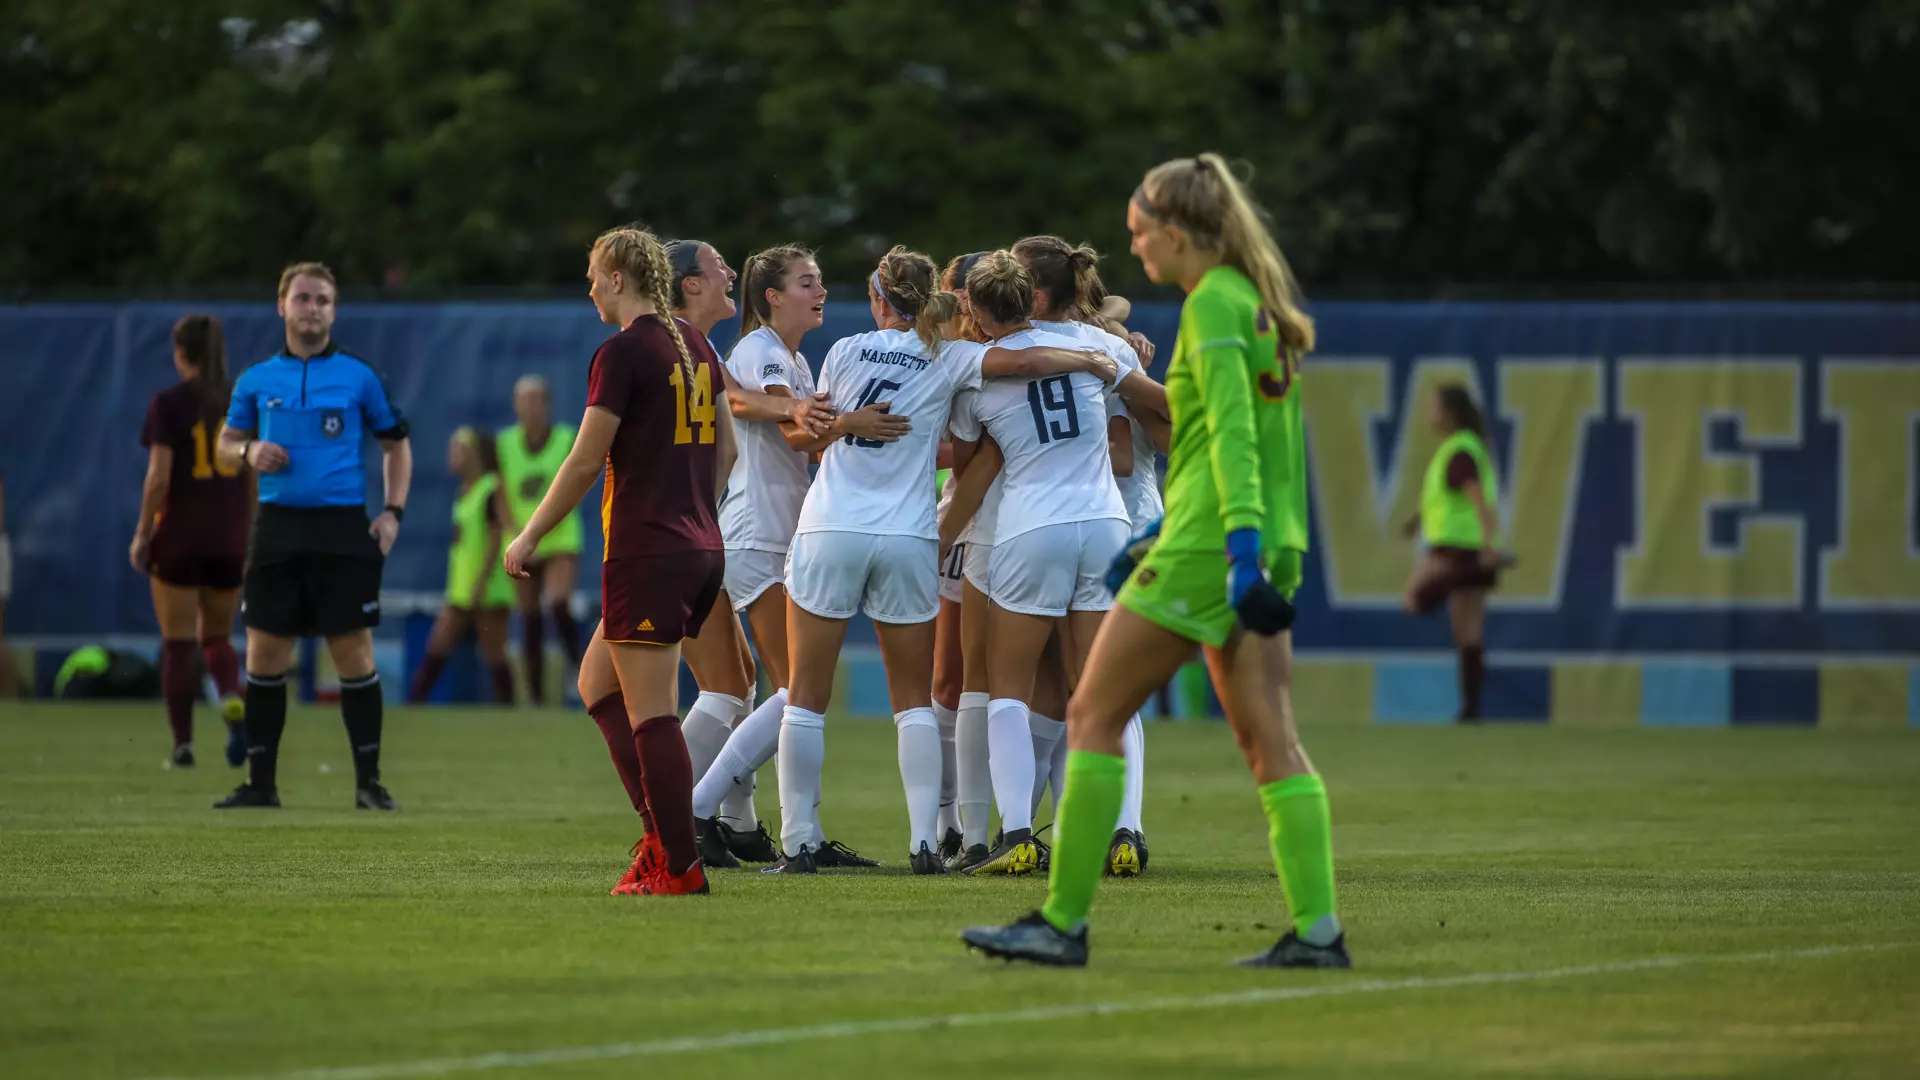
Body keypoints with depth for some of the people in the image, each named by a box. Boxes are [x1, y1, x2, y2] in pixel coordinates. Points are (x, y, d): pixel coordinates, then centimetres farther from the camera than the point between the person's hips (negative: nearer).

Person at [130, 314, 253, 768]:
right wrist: (250, 536, 13)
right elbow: (255, 477, 4)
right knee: (217, 638, 14)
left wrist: (141, 535, -4)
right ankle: (233, 702, -16)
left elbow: (159, 476, -14)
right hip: (229, 538, 3)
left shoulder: (169, 403, -9)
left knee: (178, 644, 5)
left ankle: (183, 744, 4)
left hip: (178, 534, -3)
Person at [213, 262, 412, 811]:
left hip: (343, 526, -2)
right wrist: (248, 451, -7)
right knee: (264, 654, 1)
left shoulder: (358, 376, 3)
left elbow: (396, 444, 10)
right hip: (277, 524, 2)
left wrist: (392, 511, -1)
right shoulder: (256, 380, 9)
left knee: (354, 653, -3)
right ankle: (261, 782, 8)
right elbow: (225, 445, 16)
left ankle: (369, 781, 3)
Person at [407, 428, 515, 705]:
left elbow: (495, 539, -15)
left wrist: (480, 586, -20)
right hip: (460, 590, 8)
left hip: (488, 590, -8)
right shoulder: (462, 492, 15)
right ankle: (412, 706, 0)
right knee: (436, 648, 2)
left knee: (493, 655, -3)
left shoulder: (492, 490, -10)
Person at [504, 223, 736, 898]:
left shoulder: (623, 352, -12)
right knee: (596, 685, 18)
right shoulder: (696, 346, 13)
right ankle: (665, 832, 11)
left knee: (651, 712, -5)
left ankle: (679, 866, -5)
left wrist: (529, 538, -4)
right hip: (702, 550, 9)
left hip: (646, 554, -9)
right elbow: (725, 449, 21)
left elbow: (585, 462, -13)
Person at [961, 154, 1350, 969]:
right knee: (1269, 742, 5)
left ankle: (1063, 923, -1)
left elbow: (1232, 434, -21)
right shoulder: (1259, 304, 16)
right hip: (1272, 541, 9)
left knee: (1092, 718, -1)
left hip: (1207, 546, -9)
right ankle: (1316, 930, -2)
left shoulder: (1212, 304, -11)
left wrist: (1242, 547, -29)